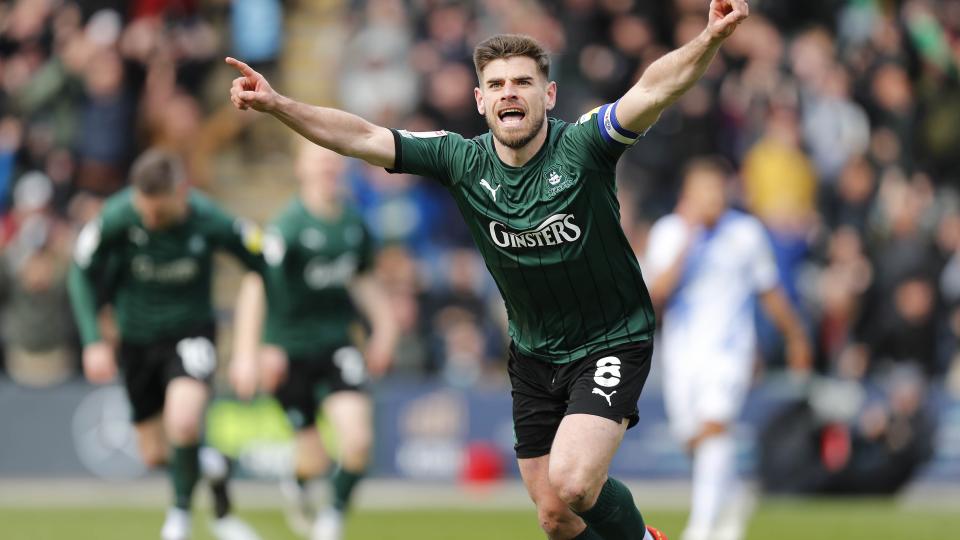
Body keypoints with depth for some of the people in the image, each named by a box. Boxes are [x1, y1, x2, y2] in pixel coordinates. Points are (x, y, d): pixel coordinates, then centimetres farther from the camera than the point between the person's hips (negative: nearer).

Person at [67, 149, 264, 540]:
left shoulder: (210, 222, -23)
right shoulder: (116, 218, -21)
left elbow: (264, 265, -8)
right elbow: (82, 274, -5)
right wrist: (94, 341, -11)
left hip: (190, 331, -2)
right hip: (136, 338, 3)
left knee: (183, 422, -28)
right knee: (156, 454, 8)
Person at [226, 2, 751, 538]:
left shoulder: (581, 147, -18)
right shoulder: (463, 161, -7)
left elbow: (653, 91, -34)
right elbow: (362, 137, -9)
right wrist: (277, 104, -21)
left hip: (612, 343, -5)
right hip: (534, 354, 5)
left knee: (570, 483, -24)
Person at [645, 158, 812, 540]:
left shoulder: (746, 232, -1)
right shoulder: (668, 232, -3)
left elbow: (770, 292, 12)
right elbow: (657, 293, -16)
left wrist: (795, 337, 21)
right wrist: (687, 241, -22)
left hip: (729, 347, -2)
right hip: (681, 348, 2)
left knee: (714, 426, -22)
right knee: (693, 439, 8)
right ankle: (730, 505, 37)